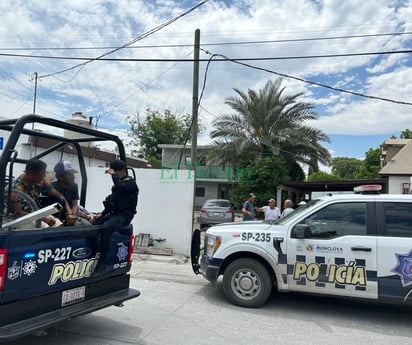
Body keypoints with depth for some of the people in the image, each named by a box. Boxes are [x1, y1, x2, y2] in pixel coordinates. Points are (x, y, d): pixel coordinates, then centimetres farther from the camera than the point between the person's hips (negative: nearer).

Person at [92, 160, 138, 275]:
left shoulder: (130, 182, -5)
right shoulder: (119, 183, 22)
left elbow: (120, 188, -29)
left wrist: (113, 174, -16)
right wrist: (102, 214, 17)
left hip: (124, 215, -9)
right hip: (115, 213, 9)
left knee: (106, 228, -32)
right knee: (94, 223, -9)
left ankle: (106, 263, -29)